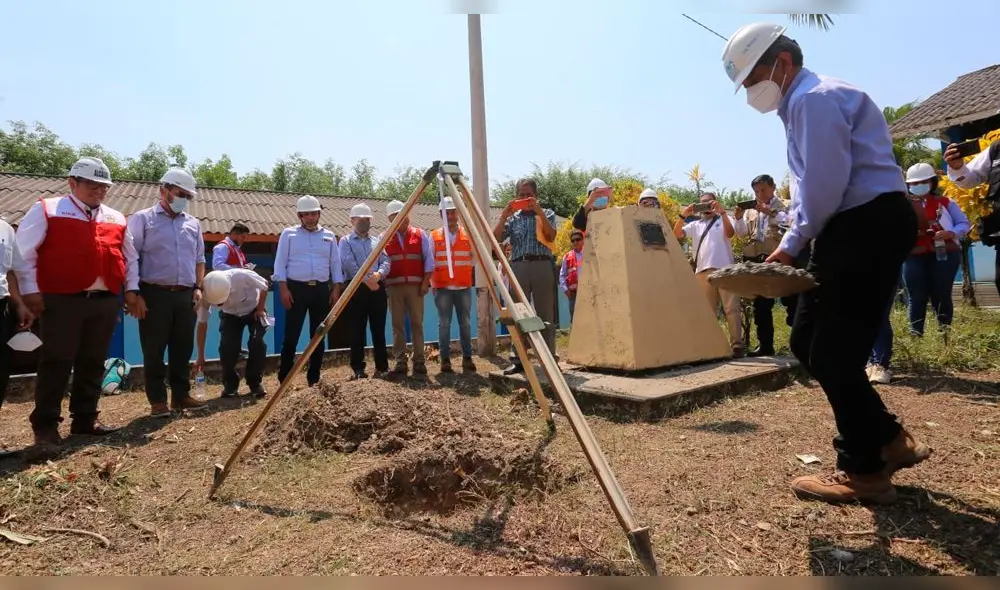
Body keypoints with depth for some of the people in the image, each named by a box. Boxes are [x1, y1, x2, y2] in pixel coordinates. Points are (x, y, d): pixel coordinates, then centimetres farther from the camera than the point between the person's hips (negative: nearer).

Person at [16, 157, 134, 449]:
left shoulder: (117, 219, 15)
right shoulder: (46, 209, 2)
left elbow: (130, 257, 21)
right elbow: (24, 252, -1)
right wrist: (30, 290, -8)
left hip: (106, 301, 5)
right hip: (62, 301, -4)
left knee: (93, 363, 10)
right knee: (56, 363, -2)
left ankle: (85, 419, 20)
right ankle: (45, 426, 7)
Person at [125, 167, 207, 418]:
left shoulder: (193, 223, 14)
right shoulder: (143, 219, 1)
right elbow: (131, 258, -5)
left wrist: (198, 288, 8)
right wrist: (132, 293, -12)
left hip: (185, 295, 4)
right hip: (154, 294, -4)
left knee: (183, 349, 10)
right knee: (154, 351, 2)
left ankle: (181, 395, 20)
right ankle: (157, 400, 12)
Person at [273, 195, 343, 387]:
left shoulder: (329, 236, 12)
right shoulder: (288, 234, 6)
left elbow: (335, 264, 12)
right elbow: (280, 263, 1)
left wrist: (336, 288, 3)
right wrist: (283, 288, -8)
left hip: (322, 290, 3)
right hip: (296, 288, -3)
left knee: (318, 335, 7)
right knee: (291, 336, -4)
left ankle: (314, 378, 16)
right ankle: (284, 379, 4)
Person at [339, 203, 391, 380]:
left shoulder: (377, 241, 19)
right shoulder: (346, 241, 6)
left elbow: (386, 261, 7)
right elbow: (349, 264, -9)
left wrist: (378, 274, -13)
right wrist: (367, 279, -15)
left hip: (378, 288, 4)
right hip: (357, 288, -3)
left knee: (379, 329, 6)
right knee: (358, 330, -1)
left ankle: (382, 366, 11)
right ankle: (358, 368, 5)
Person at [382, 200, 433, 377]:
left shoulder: (420, 234, 7)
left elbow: (429, 259, 3)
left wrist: (425, 282, -5)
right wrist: (382, 282, -4)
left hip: (415, 286, -1)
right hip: (394, 287, 1)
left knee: (417, 324, 0)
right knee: (397, 325, 3)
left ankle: (419, 362, 6)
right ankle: (400, 362, 9)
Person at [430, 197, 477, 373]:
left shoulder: (468, 235, 8)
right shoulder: (434, 236, 4)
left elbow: (474, 259, 13)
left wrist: (467, 274, 6)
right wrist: (433, 281, 1)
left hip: (464, 287, 1)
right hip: (442, 287, -1)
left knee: (465, 323, 3)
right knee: (444, 323, -1)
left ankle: (467, 358, 11)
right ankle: (445, 360, 6)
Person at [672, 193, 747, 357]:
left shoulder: (724, 220, 16)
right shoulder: (695, 225, 20)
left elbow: (730, 233, -4)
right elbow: (676, 235, 7)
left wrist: (722, 212, -7)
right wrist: (683, 215, -4)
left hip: (724, 269, -3)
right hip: (703, 271, 3)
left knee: (731, 308, -6)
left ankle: (737, 345, -6)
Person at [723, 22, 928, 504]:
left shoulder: (814, 98, -12)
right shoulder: (802, 104, 21)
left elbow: (825, 187, -21)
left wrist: (791, 245, -9)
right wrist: (795, 244, 7)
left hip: (871, 226, -10)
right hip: (851, 228, 10)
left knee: (833, 354, -4)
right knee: (807, 342, 11)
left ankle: (864, 471, 12)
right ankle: (889, 440, 22)